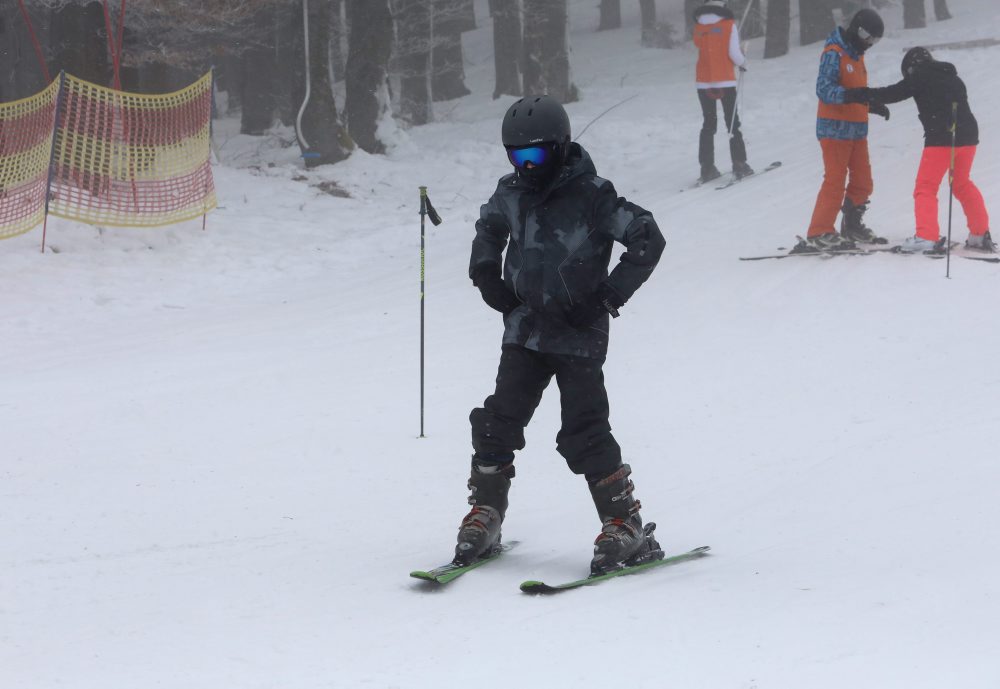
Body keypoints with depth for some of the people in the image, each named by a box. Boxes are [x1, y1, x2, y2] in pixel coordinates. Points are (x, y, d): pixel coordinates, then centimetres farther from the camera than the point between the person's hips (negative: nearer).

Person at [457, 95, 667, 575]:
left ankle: (626, 528, -1)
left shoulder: (591, 196, -14)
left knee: (584, 434, -9)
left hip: (579, 336, -5)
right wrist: (486, 273, 12)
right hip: (524, 331, 5)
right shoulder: (511, 193, 5)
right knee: (498, 423, -1)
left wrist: (609, 295, -16)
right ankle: (483, 518, 12)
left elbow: (648, 239, -13)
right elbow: (489, 228, 27)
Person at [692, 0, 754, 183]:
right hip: (725, 81, -3)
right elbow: (734, 53, -10)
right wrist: (743, 63, 11)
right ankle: (739, 165, 2)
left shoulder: (698, 26, 2)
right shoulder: (729, 25, -7)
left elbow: (700, 46, 2)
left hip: (703, 82, 3)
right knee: (733, 124, 7)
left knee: (708, 125, 12)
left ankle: (707, 168, 7)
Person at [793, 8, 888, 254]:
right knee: (835, 182, -11)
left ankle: (852, 227, 28)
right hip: (836, 129, -9)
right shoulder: (834, 53, -12)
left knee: (862, 182, 12)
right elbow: (824, 90, -24)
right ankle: (819, 234, -10)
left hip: (857, 128, 9)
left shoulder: (856, 55, 16)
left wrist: (875, 105, 14)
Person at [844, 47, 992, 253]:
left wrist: (859, 95, -1)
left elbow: (894, 93, -4)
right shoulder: (953, 78, 22)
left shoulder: (920, 77, 2)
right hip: (968, 137, 7)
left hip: (941, 138, -7)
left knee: (926, 187, -3)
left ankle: (927, 236, -17)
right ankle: (980, 234, 22)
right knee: (962, 185, 23)